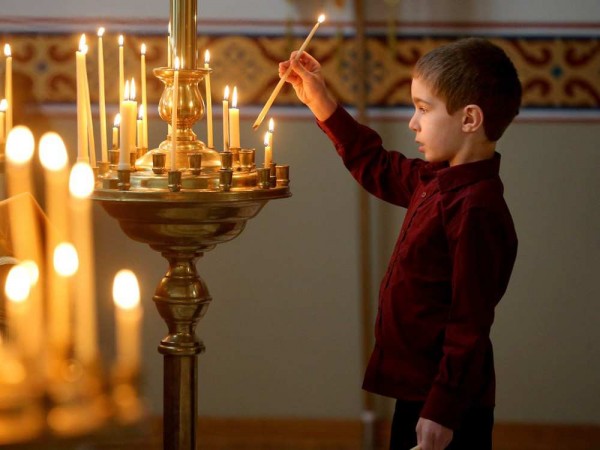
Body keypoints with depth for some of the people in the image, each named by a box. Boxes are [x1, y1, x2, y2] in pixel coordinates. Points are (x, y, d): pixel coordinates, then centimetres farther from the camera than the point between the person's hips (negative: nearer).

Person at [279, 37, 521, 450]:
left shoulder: (477, 210, -23)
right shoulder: (436, 181, 6)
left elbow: (469, 326, -24)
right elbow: (376, 167, 26)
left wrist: (442, 413, -23)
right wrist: (320, 101, 22)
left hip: (444, 404, -10)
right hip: (417, 389, 10)